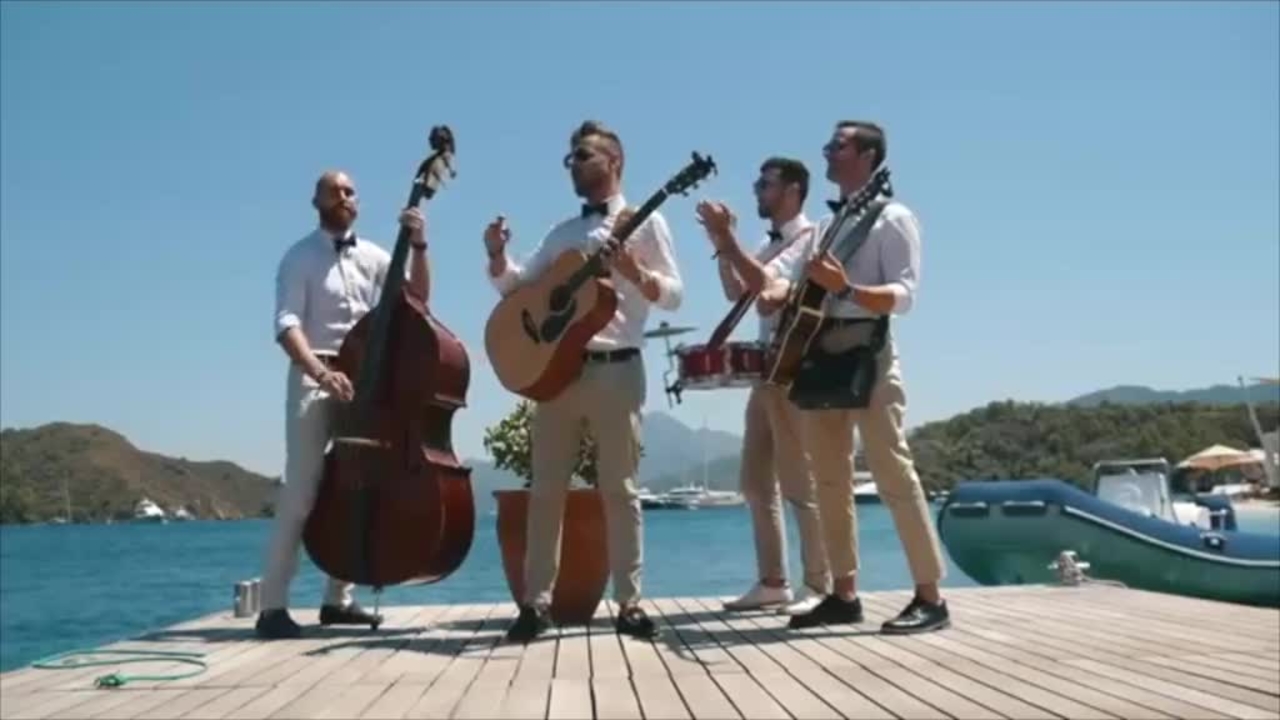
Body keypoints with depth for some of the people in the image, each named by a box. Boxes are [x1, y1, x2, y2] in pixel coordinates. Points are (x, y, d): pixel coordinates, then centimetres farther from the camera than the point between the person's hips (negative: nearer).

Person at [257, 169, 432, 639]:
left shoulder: (373, 257, 11)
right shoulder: (300, 257, -1)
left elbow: (418, 299, 5)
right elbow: (287, 325, -13)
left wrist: (418, 247, -8)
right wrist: (321, 372, -28)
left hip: (364, 377, 5)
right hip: (315, 378, -5)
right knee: (302, 486, -13)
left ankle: (338, 597, 19)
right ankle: (273, 605, -10)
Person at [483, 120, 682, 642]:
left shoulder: (644, 222, 5)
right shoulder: (561, 233, 19)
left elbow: (674, 295, -2)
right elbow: (517, 288, 16)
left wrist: (635, 273, -19)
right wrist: (497, 255, -2)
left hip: (616, 368, -4)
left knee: (619, 488, -1)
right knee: (546, 487, 3)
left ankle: (629, 604, 6)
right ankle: (536, 602, 7)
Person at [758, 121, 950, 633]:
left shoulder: (892, 217, -1)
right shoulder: (825, 226, 21)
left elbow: (904, 295, -12)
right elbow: (792, 283, 16)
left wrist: (846, 288, -27)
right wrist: (776, 293, -6)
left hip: (866, 352, -8)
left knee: (893, 474, -9)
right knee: (829, 480, 7)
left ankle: (930, 598, -4)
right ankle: (844, 594, 14)